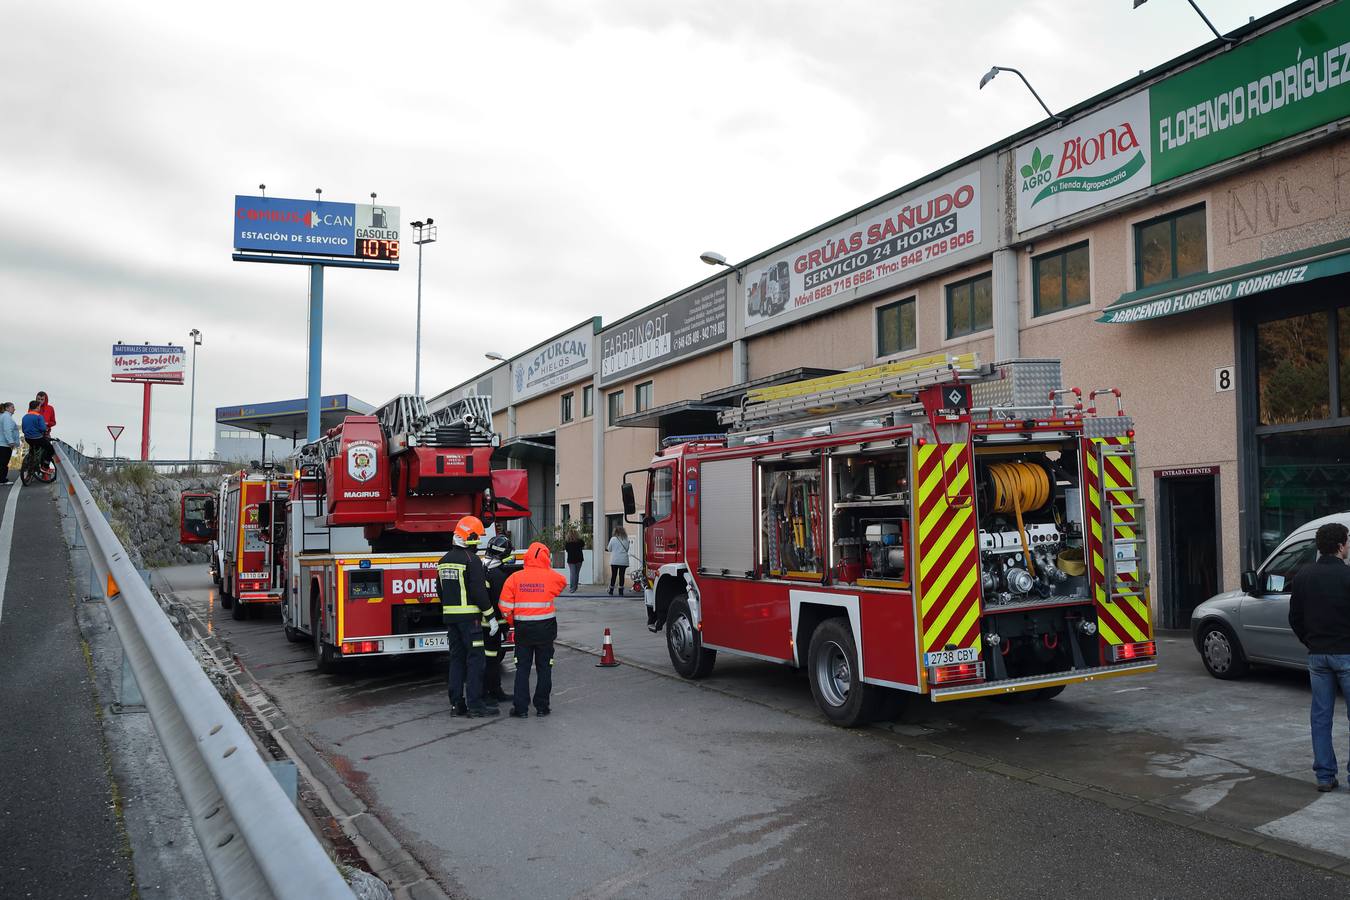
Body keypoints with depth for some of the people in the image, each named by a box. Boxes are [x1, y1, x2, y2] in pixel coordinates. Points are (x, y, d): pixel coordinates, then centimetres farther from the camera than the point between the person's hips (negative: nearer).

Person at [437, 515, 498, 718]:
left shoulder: (445, 560, 12)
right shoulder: (471, 560, -13)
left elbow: (440, 590, 17)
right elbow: (479, 591, -17)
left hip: (450, 616, 8)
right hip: (469, 616, -8)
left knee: (457, 659, 12)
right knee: (475, 658, -3)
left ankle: (456, 703, 13)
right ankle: (475, 705, -4)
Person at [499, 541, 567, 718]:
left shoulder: (514, 578, -5)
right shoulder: (551, 577, -7)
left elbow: (505, 607, -5)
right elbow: (563, 581, 17)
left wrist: (513, 622, 10)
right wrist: (549, 569, 19)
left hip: (522, 629, 1)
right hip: (546, 628, 0)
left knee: (522, 668, 8)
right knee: (544, 668, 10)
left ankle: (520, 708, 7)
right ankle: (542, 706, 14)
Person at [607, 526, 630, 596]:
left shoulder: (613, 539, -4)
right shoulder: (626, 539, 2)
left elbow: (609, 549, 3)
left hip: (614, 561, -1)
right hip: (624, 561, 1)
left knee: (613, 575, 5)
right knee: (621, 575, 4)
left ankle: (611, 591, 7)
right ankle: (621, 592, 3)